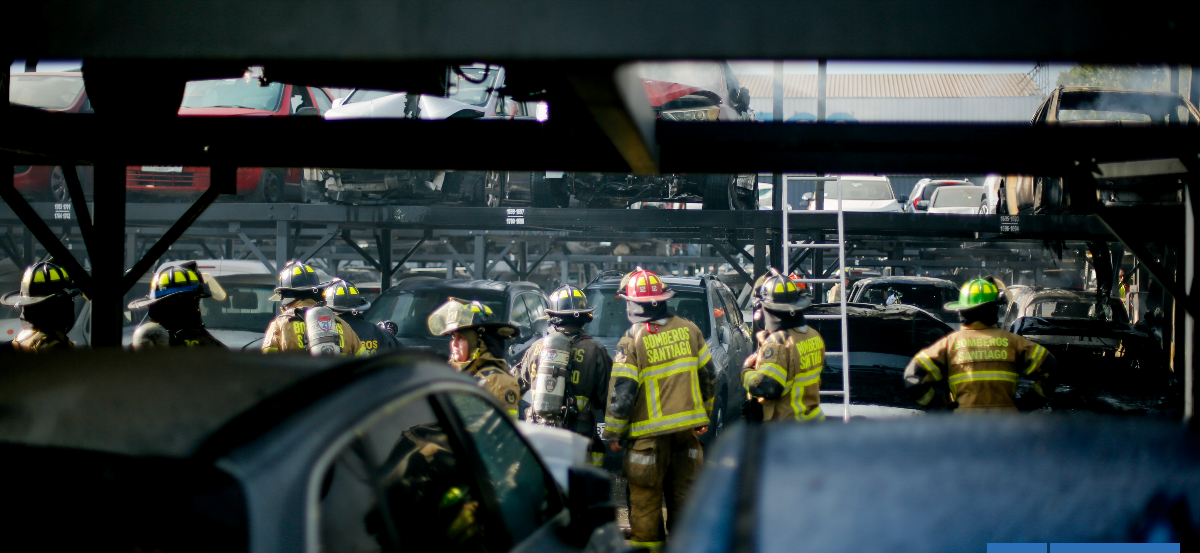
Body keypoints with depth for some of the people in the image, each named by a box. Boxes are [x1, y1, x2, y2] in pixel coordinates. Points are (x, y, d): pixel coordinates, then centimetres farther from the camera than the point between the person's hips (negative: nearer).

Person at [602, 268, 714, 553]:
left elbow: (622, 393, -13)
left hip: (649, 433, -5)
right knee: (683, 492, 14)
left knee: (645, 497, 5)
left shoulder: (633, 341, -13)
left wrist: (613, 432, -2)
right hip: (687, 429, 5)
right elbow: (707, 376, 11)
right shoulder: (689, 330, 3)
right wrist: (703, 414, 24)